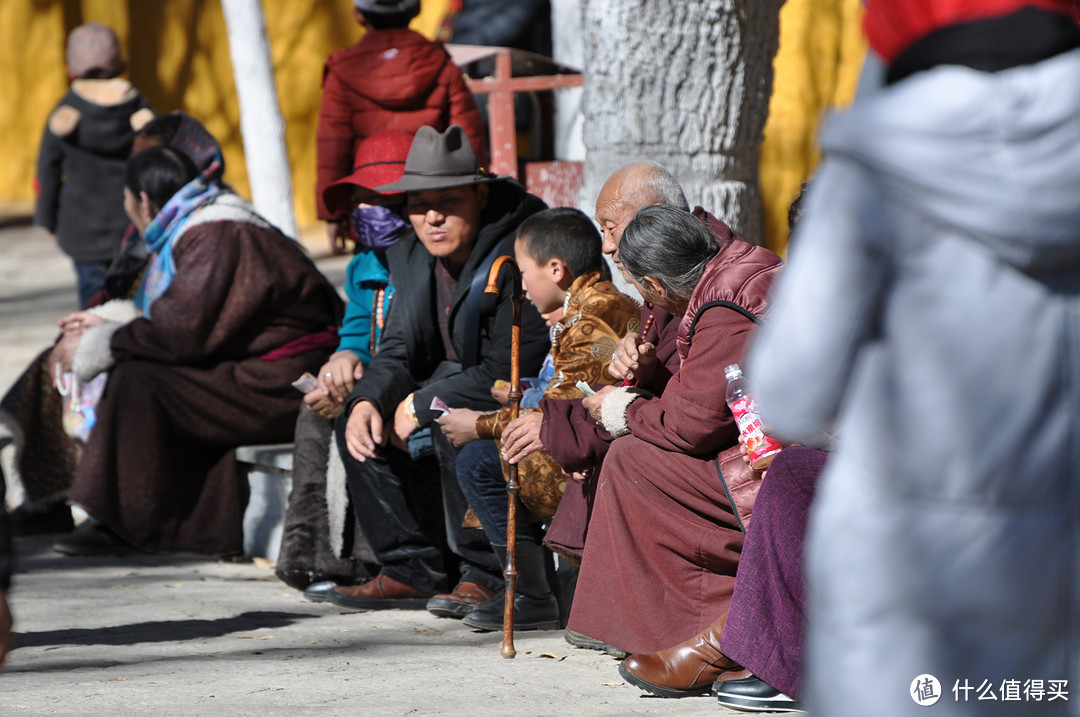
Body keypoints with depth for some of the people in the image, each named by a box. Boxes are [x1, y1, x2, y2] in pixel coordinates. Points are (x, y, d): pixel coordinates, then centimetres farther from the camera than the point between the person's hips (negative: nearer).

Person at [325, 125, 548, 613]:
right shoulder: (412, 255, 2)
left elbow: (509, 370, -28)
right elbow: (399, 350, 7)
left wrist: (421, 407, -21)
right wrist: (369, 399, -15)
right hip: (459, 388, 9)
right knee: (356, 422, -1)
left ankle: (486, 577, -19)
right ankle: (414, 570, 3)